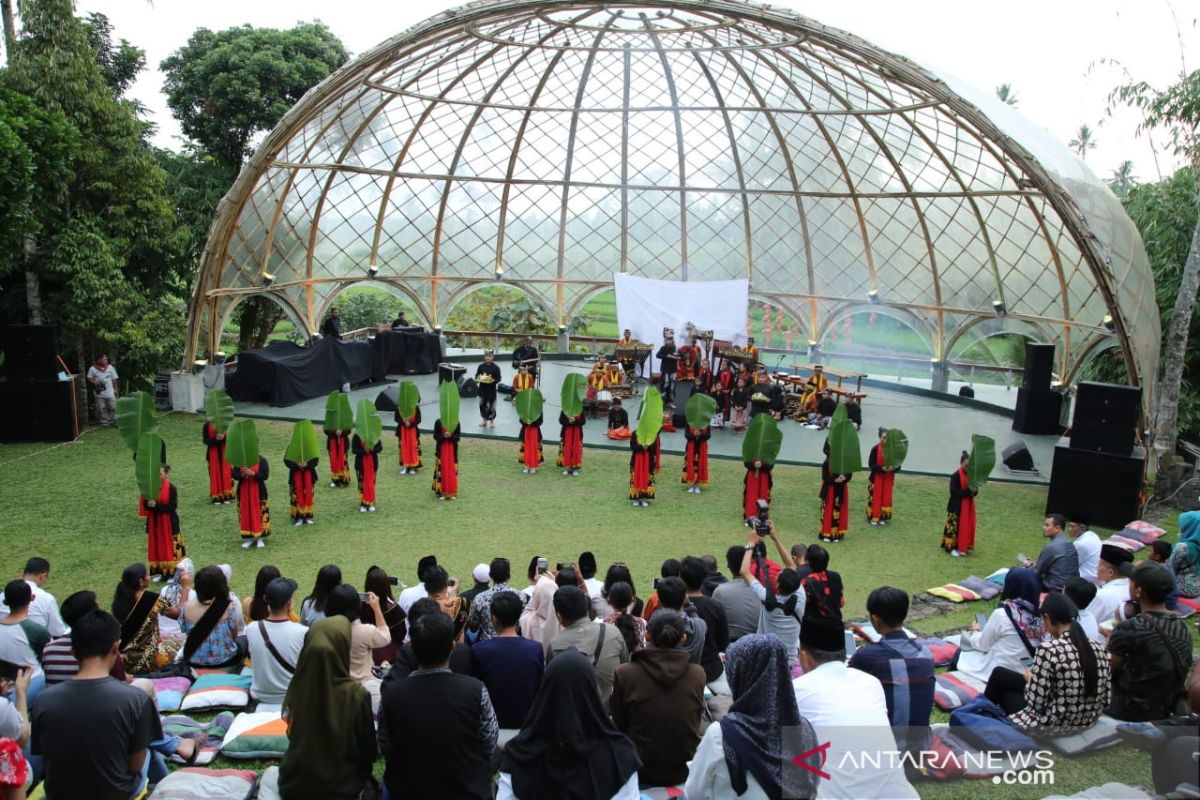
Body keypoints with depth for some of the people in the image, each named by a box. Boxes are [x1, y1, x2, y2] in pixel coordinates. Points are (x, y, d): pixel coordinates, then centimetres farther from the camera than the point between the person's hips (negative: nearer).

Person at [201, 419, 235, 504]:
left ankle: (227, 495, 10)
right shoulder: (207, 425, -3)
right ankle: (216, 497, 9)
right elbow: (206, 440, -6)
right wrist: (215, 438, -23)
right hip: (213, 453, -1)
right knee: (215, 474, 2)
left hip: (225, 452, 1)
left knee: (226, 473, 1)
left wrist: (224, 437, -22)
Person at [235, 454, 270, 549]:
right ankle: (248, 538, 16)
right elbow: (234, 474, 0)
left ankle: (260, 538, 11)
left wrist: (253, 474, -25)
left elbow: (265, 475, -11)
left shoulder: (262, 460, -5)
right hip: (243, 492, 3)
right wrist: (242, 475, -21)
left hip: (258, 492, -3)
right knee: (245, 514, 5)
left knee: (260, 514, -1)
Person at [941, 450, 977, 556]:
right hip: (957, 506, -7)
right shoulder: (955, 476, -16)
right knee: (955, 526, -2)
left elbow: (975, 491, 7)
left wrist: (973, 490, -17)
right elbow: (955, 493, -20)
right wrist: (968, 491, -25)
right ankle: (951, 547, 8)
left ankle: (962, 547, 24)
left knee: (967, 526, 12)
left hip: (968, 505, 7)